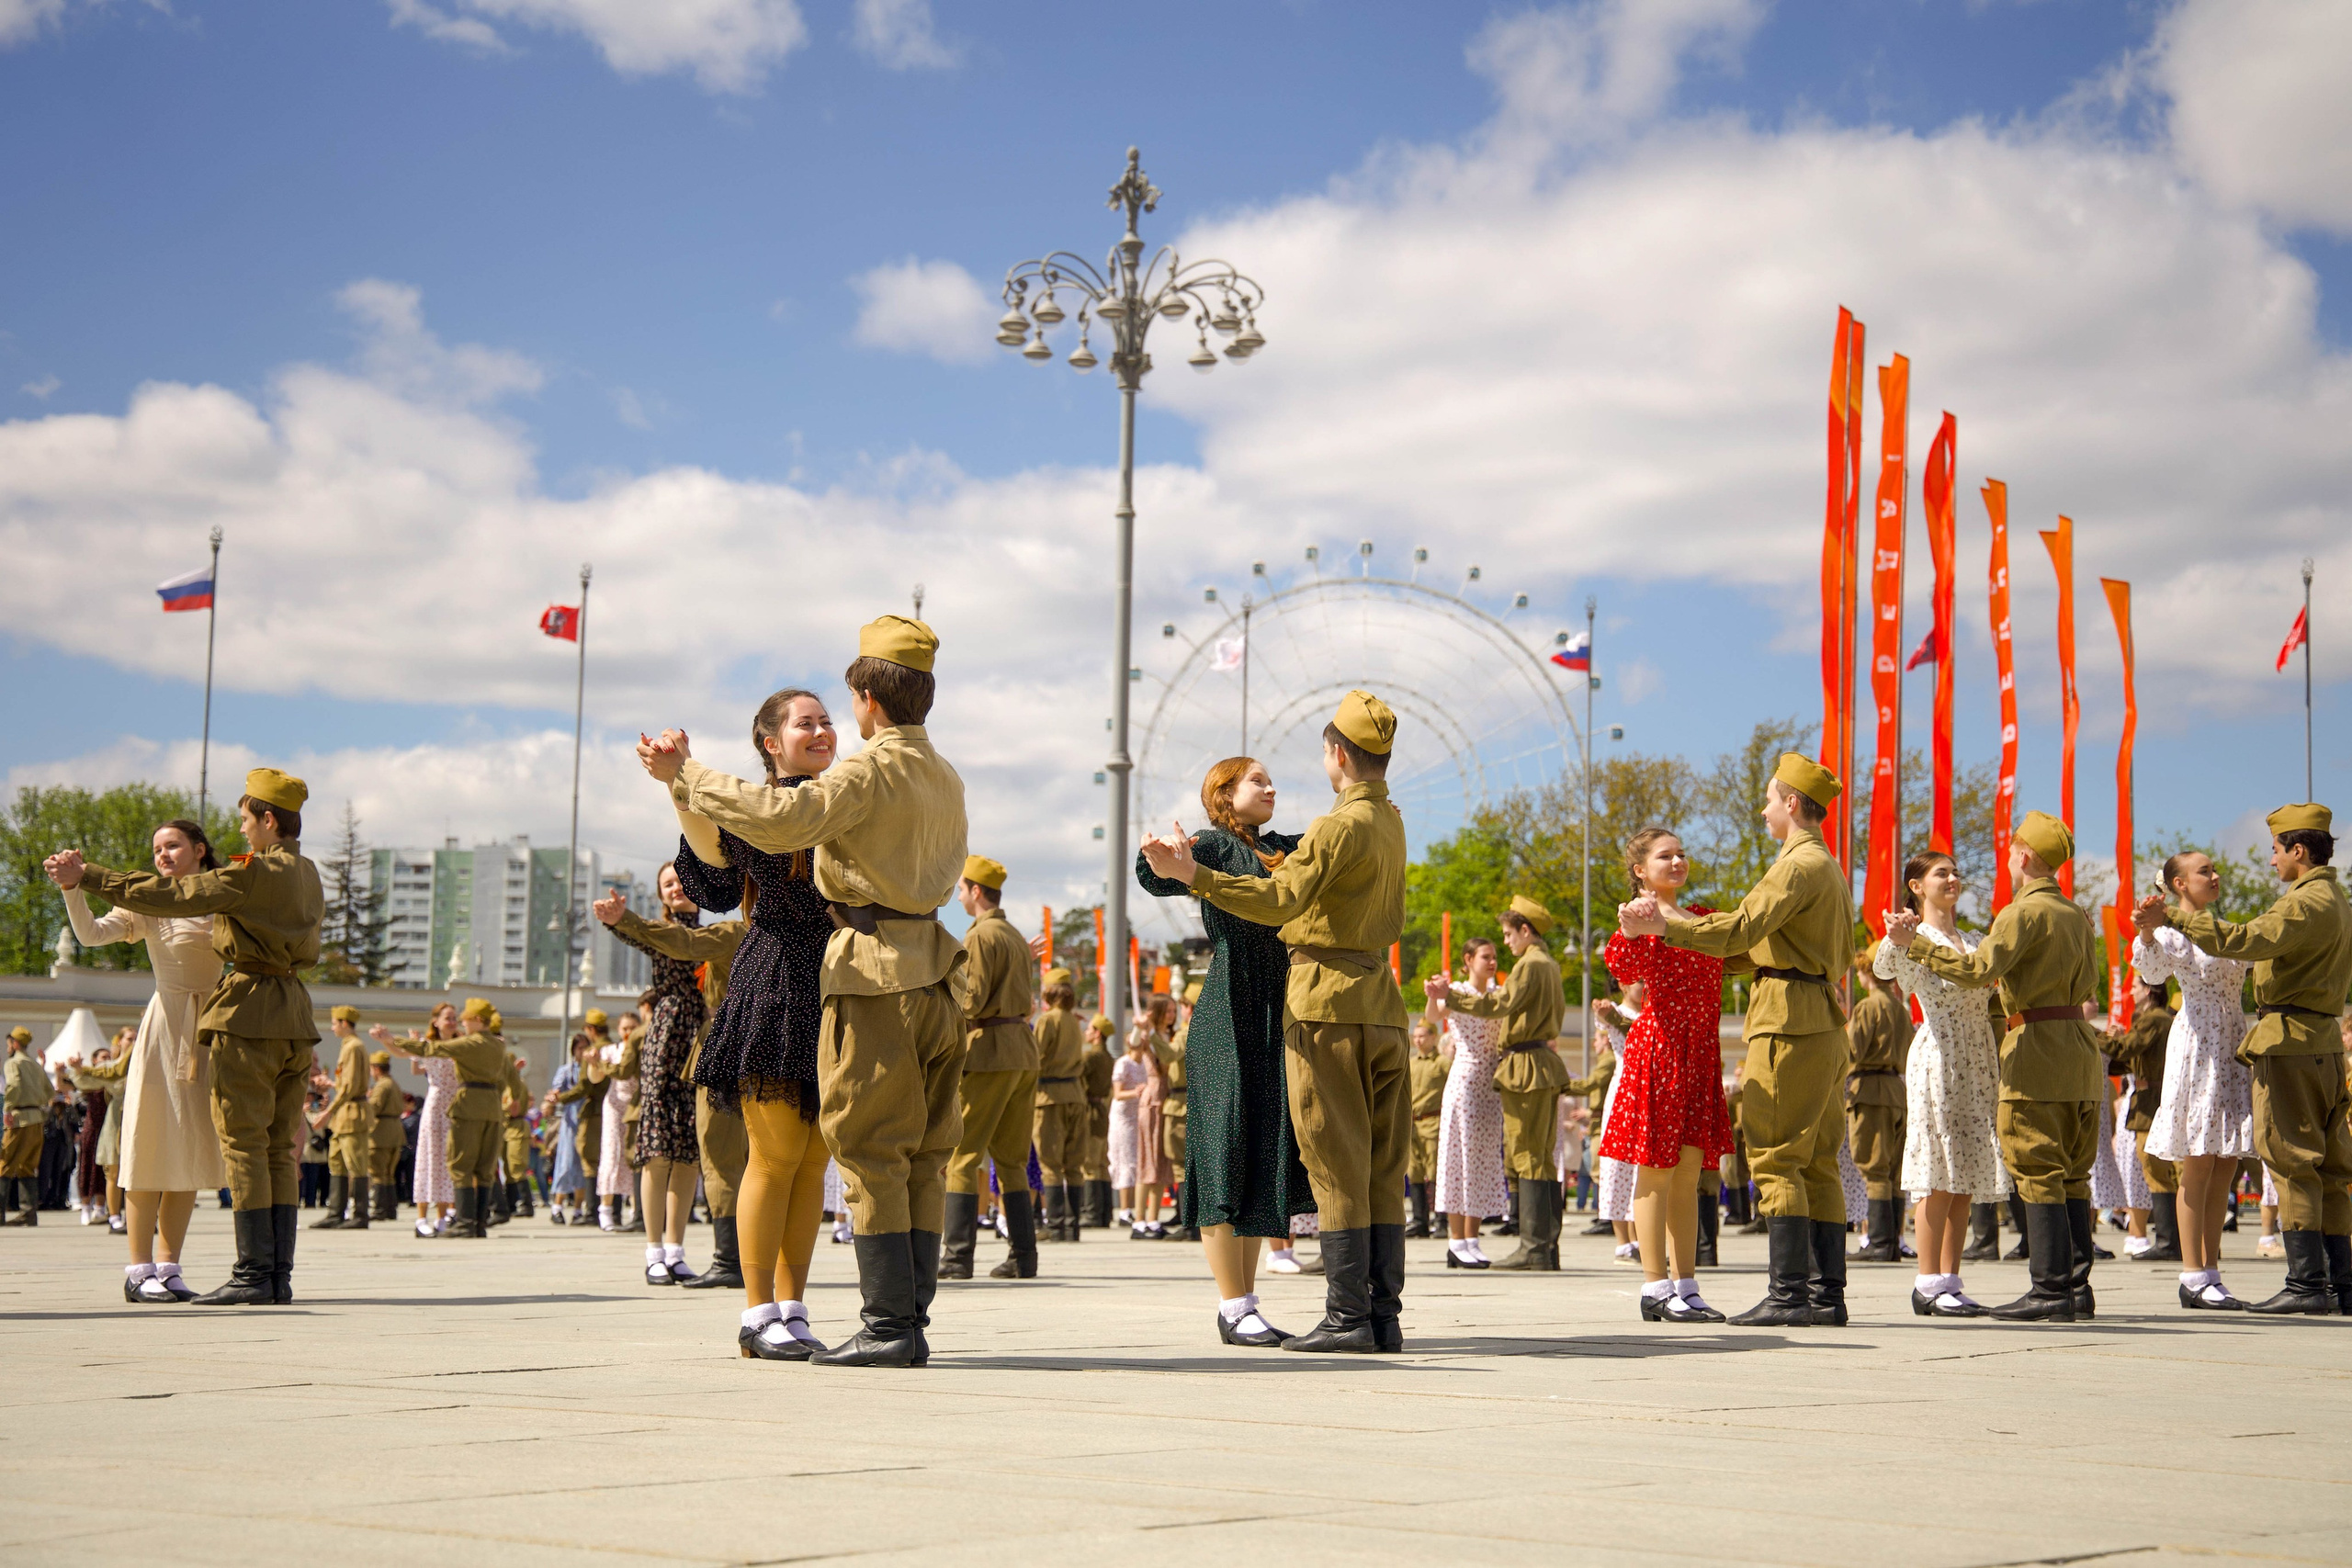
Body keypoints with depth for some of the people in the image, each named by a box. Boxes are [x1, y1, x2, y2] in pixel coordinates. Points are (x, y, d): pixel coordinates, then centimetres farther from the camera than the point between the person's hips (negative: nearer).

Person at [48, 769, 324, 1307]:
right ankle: (280, 1274, 6)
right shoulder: (308, 875, 15)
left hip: (248, 1015, -8)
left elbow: (168, 896, -12)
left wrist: (87, 877, -6)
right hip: (295, 1016, 8)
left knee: (244, 1146, -7)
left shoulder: (253, 873, -11)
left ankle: (254, 1274, -10)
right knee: (279, 1151, 8)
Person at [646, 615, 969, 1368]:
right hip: (931, 969, 8)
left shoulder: (872, 770, -11)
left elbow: (782, 820, -25)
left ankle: (888, 1325, -6)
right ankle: (912, 1322, 10)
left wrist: (686, 775, -15)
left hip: (875, 974, -8)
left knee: (871, 1151, -5)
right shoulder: (945, 778, 16)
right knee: (922, 1156, 8)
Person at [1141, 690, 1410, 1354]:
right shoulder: (1390, 823, 15)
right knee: (1381, 1167, 7)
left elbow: (1279, 900, -23)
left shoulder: (1340, 826, -12)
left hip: (1328, 1002, -8)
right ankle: (1384, 1314, 7)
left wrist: (1192, 874, -27)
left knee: (1337, 1166, -7)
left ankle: (1347, 1316, -7)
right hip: (1382, 1000, 8)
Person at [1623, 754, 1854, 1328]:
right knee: (1817, 1161, 8)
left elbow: (1740, 929, -21)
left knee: (1775, 1157, -10)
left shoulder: (1800, 865, -11)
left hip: (1789, 1021, -10)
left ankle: (1789, 1292, -14)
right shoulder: (1831, 871, 22)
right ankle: (1827, 1294, 7)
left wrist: (1661, 926, -16)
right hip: (1826, 1021, 10)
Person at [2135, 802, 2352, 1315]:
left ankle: (2307, 1285, -9)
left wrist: (2173, 916, -22)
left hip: (2290, 1041, -10)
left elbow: (2243, 941, -26)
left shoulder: (2306, 903, -14)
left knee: (2292, 1163, -8)